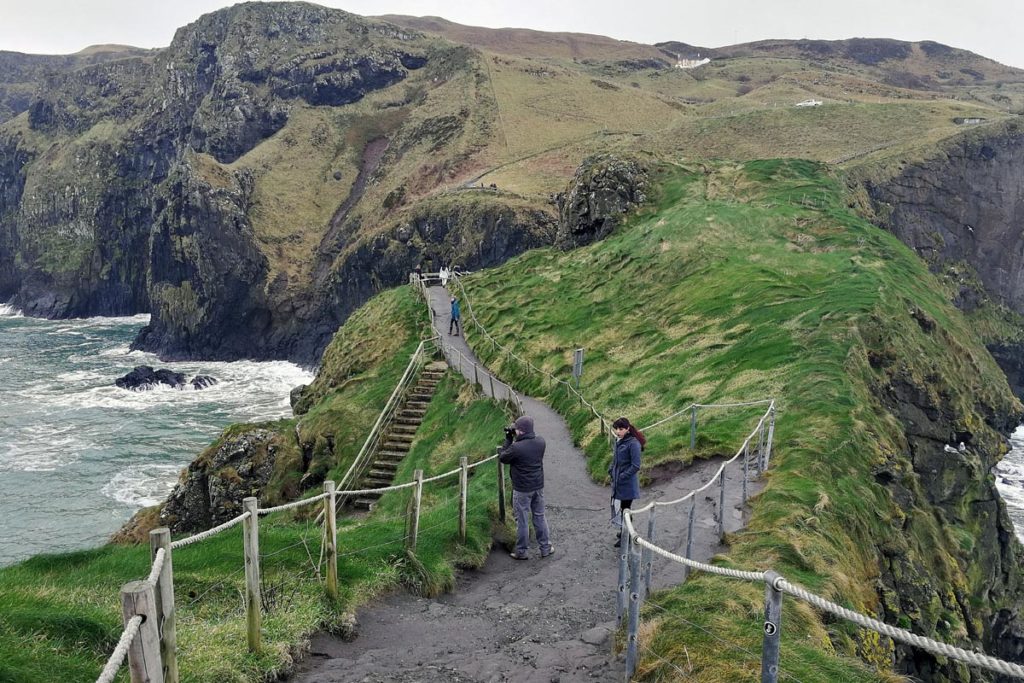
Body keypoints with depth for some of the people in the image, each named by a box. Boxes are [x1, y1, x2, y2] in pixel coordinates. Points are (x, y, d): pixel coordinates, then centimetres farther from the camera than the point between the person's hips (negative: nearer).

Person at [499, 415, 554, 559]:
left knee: (522, 520, 8)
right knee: (539, 517, 19)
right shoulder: (541, 442, -7)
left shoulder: (516, 447, -26)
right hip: (538, 487, 6)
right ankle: (546, 547, 27)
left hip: (522, 489, -5)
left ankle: (521, 552, 19)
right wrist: (515, 439, 3)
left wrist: (508, 440, -3)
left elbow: (502, 458, -9)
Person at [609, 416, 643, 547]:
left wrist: (622, 476, -18)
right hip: (617, 482, 8)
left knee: (625, 509, 3)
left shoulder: (633, 443, -19)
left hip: (627, 484, -8)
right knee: (616, 506, 18)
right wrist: (611, 470, 6)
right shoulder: (618, 441, 6)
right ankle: (623, 532, 36)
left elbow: (635, 466, -19)